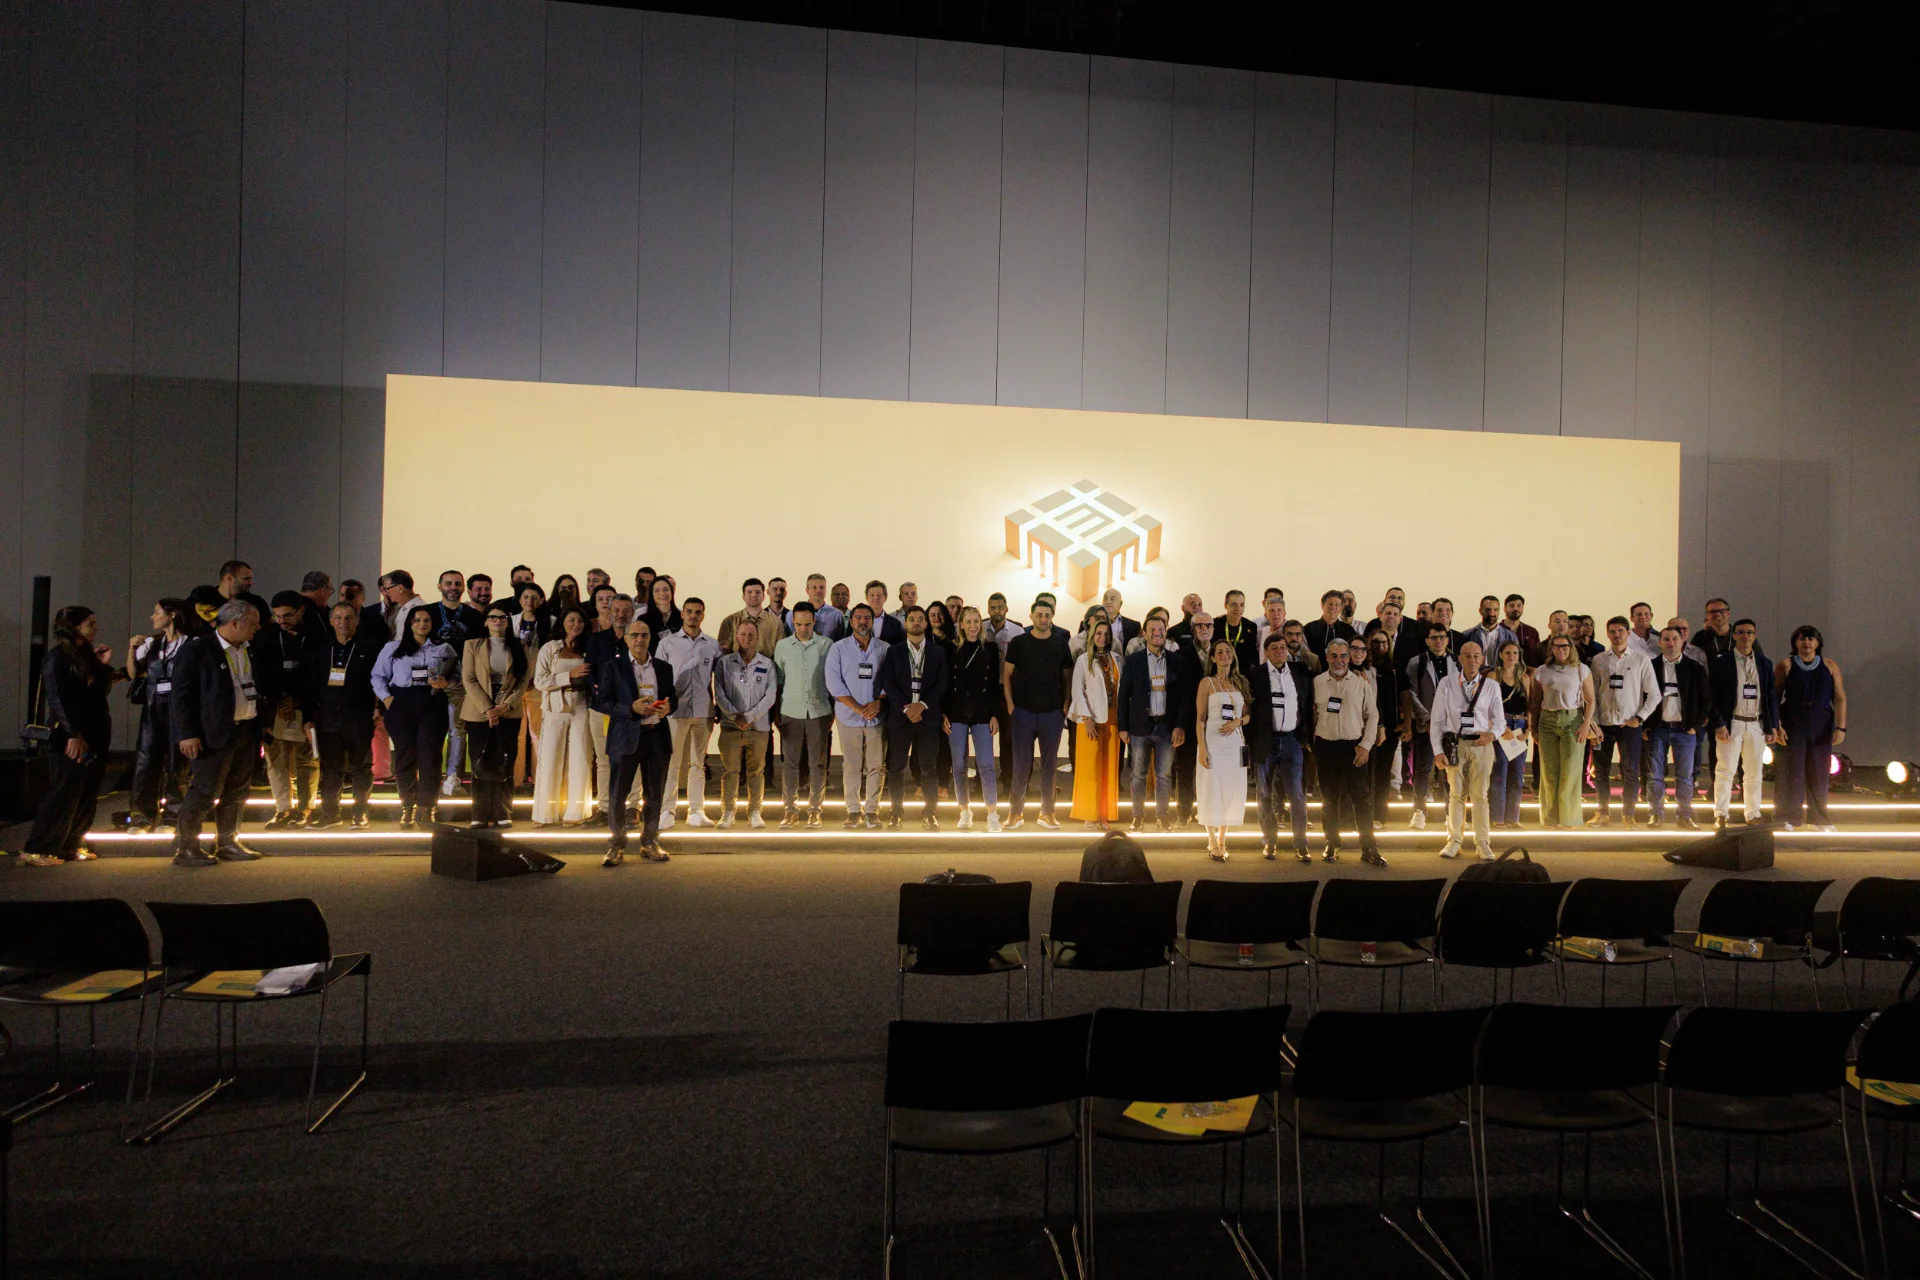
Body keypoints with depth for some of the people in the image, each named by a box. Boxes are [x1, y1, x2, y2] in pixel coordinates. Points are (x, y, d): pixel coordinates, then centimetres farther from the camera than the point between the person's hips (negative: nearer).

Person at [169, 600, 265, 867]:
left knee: (237, 793, 13)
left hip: (246, 731, 7)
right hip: (214, 733, -7)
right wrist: (187, 734, -16)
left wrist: (262, 724, 12)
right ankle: (185, 849, 8)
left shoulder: (249, 649, 12)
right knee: (205, 792, -3)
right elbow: (182, 693, -11)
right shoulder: (196, 649, -10)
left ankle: (227, 843, 24)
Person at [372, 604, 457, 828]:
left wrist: (445, 683, -10)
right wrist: (386, 697, -2)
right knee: (404, 756, 1)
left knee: (430, 755, -7)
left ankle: (427, 808, -3)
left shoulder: (445, 649, 13)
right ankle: (407, 809, 8)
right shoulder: (392, 648, 13)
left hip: (432, 704, 0)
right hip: (401, 703, 0)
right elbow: (378, 676, 12)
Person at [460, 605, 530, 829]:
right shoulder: (473, 645, 5)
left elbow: (524, 680, 2)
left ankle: (503, 814, 4)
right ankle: (481, 815, 3)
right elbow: (468, 679, -3)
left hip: (508, 713, 1)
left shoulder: (517, 647, 8)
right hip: (479, 712, -1)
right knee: (481, 764, -1)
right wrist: (486, 708, -13)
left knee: (504, 764, 0)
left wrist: (506, 705, -11)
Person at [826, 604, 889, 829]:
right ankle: (853, 810, 11)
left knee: (876, 766, 1)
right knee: (851, 766, 3)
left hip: (876, 716, 1)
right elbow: (834, 682, -4)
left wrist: (878, 703, -12)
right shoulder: (839, 648, 3)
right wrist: (858, 708, -11)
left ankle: (871, 810, 9)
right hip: (849, 716, -1)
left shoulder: (883, 648, 6)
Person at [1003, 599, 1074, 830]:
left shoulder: (1061, 644, 5)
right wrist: (1010, 705, -4)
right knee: (1021, 764, 2)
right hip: (1023, 712, -1)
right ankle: (1016, 812, 12)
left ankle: (1047, 812, 17)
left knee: (1049, 764, 7)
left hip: (1052, 713, 1)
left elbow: (1067, 677, 9)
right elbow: (1007, 675, 3)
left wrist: (1066, 706, -1)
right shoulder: (1018, 642, 1)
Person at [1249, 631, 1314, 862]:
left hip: (1292, 740, 1)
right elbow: (1248, 707, -2)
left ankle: (1301, 844, 3)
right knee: (1265, 795, 7)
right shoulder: (1255, 675, -2)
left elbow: (1309, 705, 10)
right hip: (1265, 741, -1)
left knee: (1297, 794, -1)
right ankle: (1269, 841, 16)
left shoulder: (1300, 672, 6)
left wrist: (1308, 736, 5)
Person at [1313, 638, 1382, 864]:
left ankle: (1368, 848, 7)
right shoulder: (1317, 682, 1)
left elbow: (1372, 715, 3)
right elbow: (1311, 715, 4)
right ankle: (1332, 844, 21)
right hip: (1325, 746, 1)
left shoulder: (1360, 682, 1)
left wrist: (1365, 745, -4)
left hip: (1354, 747, 0)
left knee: (1362, 799, 0)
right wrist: (1311, 745, 0)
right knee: (1329, 799, 9)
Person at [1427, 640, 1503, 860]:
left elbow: (1500, 719, 7)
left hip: (1481, 744, 0)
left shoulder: (1491, 686, 3)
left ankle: (1482, 843, 12)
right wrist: (1437, 749, -4)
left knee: (1480, 795, 4)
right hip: (1455, 744, 0)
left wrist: (1493, 734, -15)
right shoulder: (1447, 684, 1)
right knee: (1456, 794, 7)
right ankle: (1454, 841, 16)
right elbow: (1437, 719, 2)